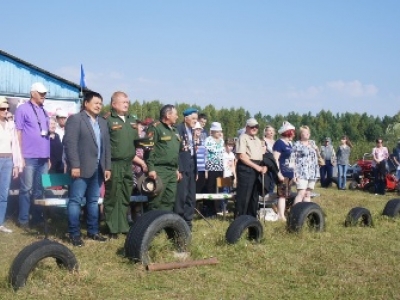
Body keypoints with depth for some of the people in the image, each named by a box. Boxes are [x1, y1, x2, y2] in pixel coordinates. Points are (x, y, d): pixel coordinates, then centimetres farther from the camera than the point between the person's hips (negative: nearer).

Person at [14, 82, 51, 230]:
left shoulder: (44, 111, 16)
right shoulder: (23, 109, -2)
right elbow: (18, 133, -5)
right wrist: (20, 156, -10)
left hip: (43, 157, 6)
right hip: (29, 157, -6)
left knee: (40, 189, 9)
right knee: (26, 189, -2)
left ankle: (37, 217, 16)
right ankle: (23, 220, 5)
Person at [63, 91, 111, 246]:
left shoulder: (102, 122, 18)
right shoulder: (75, 119, -4)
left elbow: (106, 145, 17)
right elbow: (70, 143, -12)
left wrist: (107, 167, 10)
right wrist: (74, 165, -18)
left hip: (98, 169, 7)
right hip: (81, 168, -7)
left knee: (93, 201, 12)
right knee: (76, 201, -3)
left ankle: (93, 231, 20)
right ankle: (74, 234, 2)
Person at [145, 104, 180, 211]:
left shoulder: (174, 130, 20)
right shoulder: (155, 128, -7)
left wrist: (177, 169, 21)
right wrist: (151, 168, -19)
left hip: (172, 171, 8)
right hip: (159, 170, -8)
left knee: (170, 200, 9)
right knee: (156, 201, -6)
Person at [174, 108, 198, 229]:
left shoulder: (192, 131, 16)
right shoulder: (178, 129, -9)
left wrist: (196, 170, 14)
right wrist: (178, 169, -19)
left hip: (191, 166, 8)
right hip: (182, 167, -8)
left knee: (191, 196, 9)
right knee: (181, 195, -9)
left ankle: (187, 221, 17)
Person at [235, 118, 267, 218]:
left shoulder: (258, 140, 21)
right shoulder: (243, 138, -4)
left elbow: (262, 155, 22)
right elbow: (242, 156, -14)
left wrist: (264, 166, 1)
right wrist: (257, 167, -15)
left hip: (257, 169, 8)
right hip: (246, 168, -8)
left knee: (254, 196, 11)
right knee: (244, 196, -9)